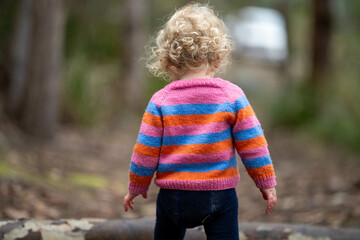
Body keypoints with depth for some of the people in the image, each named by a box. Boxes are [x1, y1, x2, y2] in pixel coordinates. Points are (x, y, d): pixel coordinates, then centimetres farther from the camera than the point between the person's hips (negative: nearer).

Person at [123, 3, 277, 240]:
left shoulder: (160, 101, -5)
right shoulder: (232, 96, -6)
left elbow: (145, 151, -2)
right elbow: (252, 143, -4)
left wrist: (136, 187, 13)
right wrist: (267, 183, 8)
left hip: (173, 195, 1)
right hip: (219, 193, -1)